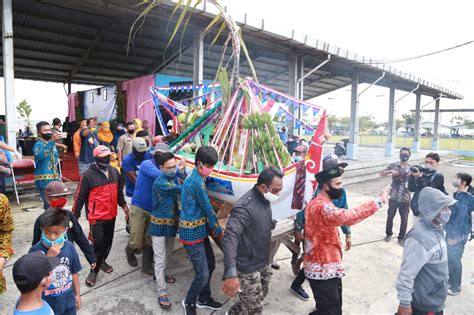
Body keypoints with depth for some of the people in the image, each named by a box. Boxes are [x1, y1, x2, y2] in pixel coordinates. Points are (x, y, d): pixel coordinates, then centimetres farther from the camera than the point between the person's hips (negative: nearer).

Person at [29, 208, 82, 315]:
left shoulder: (69, 247, -11)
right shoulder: (36, 250, -19)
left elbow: (74, 273, 0)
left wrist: (77, 294, 7)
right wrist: (48, 257, -32)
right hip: (46, 303, -2)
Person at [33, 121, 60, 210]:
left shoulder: (52, 143, 12)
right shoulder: (38, 144, -11)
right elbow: (39, 155, -35)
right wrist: (51, 141, -42)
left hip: (54, 179, 7)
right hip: (44, 181, -7)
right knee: (50, 206, -10)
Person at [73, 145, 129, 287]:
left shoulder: (114, 172, 3)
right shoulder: (88, 175, -14)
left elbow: (119, 191, 15)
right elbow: (80, 197, -10)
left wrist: (123, 205, 11)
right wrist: (75, 215, -8)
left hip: (111, 215, 6)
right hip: (96, 217, -5)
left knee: (108, 241, 17)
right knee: (98, 243, -2)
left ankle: (102, 261, 41)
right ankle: (94, 270, 17)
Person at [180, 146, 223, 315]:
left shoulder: (195, 177, 9)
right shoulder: (197, 181, -22)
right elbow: (208, 209, -16)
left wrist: (212, 228, 13)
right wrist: (219, 230, -3)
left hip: (200, 230, 10)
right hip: (193, 232, -10)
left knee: (210, 265, 19)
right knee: (203, 273, -2)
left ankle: (204, 299, 38)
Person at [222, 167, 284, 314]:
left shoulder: (265, 200, 0)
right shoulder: (245, 207, -30)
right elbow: (230, 238, -39)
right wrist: (230, 274, -47)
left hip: (263, 263, 9)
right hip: (248, 269, -9)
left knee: (261, 295, 26)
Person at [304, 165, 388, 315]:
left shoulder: (321, 203, 11)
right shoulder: (321, 207, -26)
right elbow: (347, 217, -42)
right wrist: (379, 201, -39)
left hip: (326, 267, 10)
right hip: (323, 270, -10)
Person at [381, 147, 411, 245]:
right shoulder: (393, 165, 1)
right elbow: (382, 174, -4)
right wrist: (391, 172, -23)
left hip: (405, 198, 0)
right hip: (394, 197, 0)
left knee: (404, 219, 7)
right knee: (390, 216, 10)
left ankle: (401, 237, 23)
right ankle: (388, 234, 30)